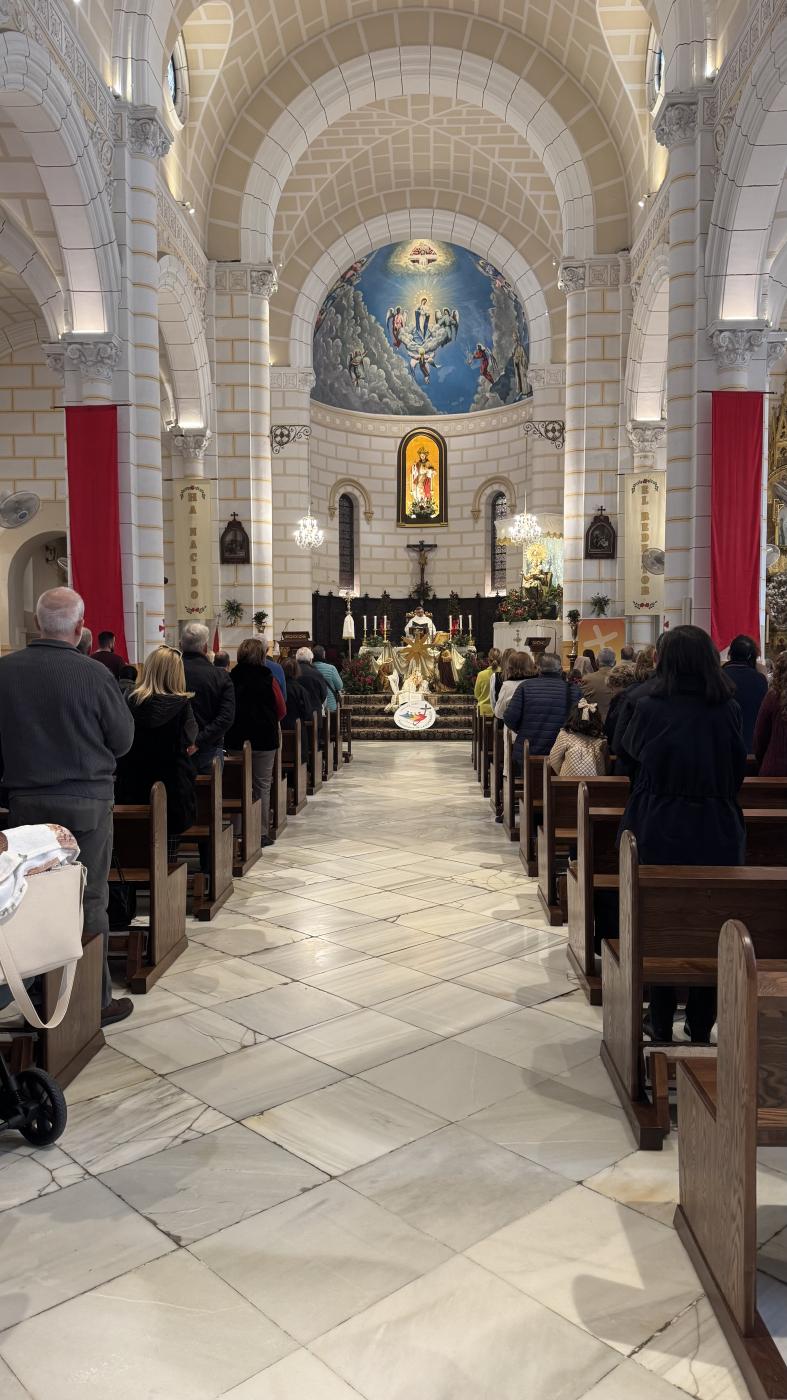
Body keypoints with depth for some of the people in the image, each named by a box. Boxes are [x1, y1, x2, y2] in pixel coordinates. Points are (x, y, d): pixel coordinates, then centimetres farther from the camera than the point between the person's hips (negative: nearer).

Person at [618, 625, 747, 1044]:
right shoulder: (728, 709, -6)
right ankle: (701, 1028, 22)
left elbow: (632, 749, 6)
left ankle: (662, 1027, 20)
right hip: (717, 833, 1)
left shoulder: (649, 707, -12)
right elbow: (738, 769, 6)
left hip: (658, 832, -1)